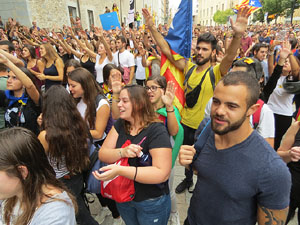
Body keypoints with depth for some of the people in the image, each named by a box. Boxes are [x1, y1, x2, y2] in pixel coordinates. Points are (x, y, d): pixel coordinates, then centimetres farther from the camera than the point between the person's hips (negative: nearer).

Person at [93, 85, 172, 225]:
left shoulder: (157, 131, -23)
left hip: (151, 203, -5)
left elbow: (162, 173, -30)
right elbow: (102, 154, -8)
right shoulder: (120, 125, -4)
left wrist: (119, 170, -37)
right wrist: (122, 152, -29)